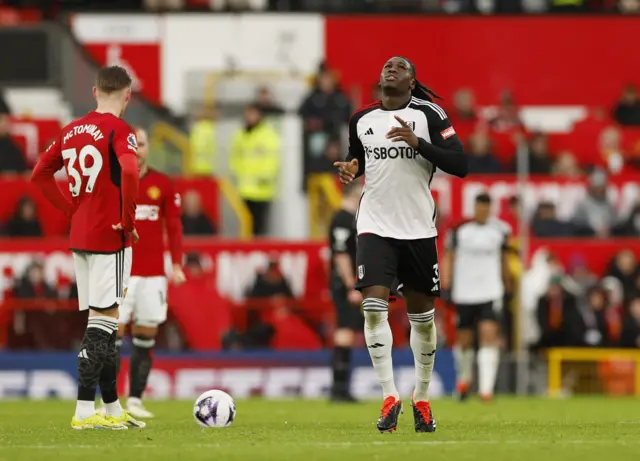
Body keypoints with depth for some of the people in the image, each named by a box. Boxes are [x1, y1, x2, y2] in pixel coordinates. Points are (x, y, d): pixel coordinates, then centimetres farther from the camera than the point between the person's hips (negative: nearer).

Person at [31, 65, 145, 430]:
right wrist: (128, 221, -17)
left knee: (105, 324, 13)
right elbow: (129, 171, -29)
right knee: (103, 321, -7)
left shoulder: (72, 130, 12)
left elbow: (40, 174, 19)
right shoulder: (119, 130, -11)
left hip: (79, 236, 8)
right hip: (110, 237, -7)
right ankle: (85, 411, -11)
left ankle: (113, 409, 18)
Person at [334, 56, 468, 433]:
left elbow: (460, 165, -9)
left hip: (419, 228, -1)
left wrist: (417, 142, -20)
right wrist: (351, 168, 2)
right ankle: (390, 398, -13)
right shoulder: (361, 119, 7)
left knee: (422, 313, 8)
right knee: (374, 305, -16)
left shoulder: (429, 115, -3)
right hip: (375, 226, 1)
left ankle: (422, 399, 24)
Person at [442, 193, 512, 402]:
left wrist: (508, 287, 22)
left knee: (489, 335, -15)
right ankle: (464, 376, 38)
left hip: (491, 292, 0)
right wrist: (445, 284, -6)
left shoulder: (499, 230, 4)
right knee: (464, 340, 8)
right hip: (464, 292, 0)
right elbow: (449, 257, 3)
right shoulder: (459, 229, -2)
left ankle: (486, 388, -20)